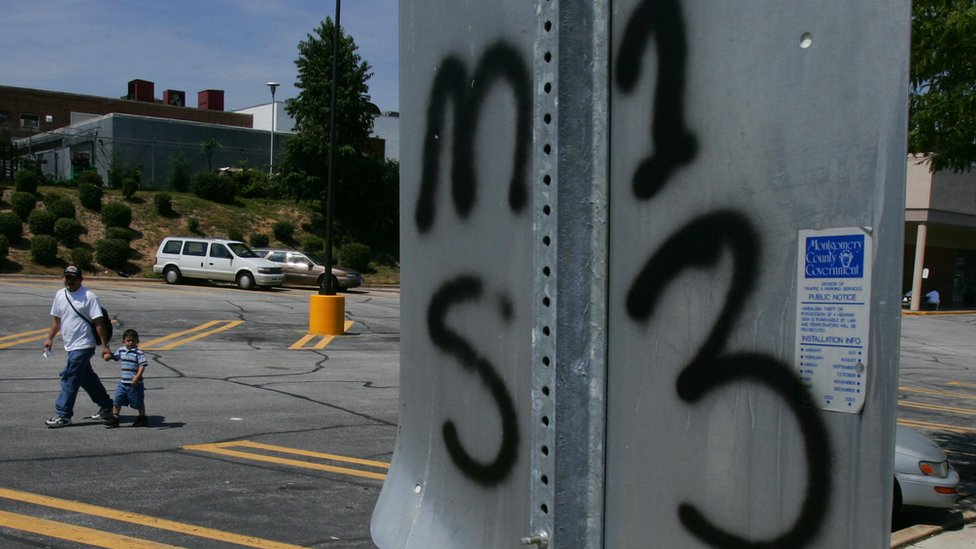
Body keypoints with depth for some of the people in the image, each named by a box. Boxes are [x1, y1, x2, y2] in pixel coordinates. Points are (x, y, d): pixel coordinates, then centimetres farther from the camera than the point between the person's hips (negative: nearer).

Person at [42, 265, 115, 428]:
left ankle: (63, 415, -3)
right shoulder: (60, 295, 9)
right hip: (70, 346, 8)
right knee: (87, 378, 16)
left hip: (83, 346, -8)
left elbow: (98, 322, -13)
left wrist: (105, 345, -15)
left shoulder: (89, 297, -12)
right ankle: (106, 406, 29)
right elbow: (56, 318, 21)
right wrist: (50, 338, 17)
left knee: (70, 379, -9)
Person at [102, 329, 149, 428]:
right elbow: (114, 356, 25)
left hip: (135, 384, -6)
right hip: (123, 382, 6)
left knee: (138, 402, 7)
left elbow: (142, 366, -19)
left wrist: (137, 378, -28)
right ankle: (114, 418, 10)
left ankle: (142, 419, 22)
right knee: (117, 401, 3)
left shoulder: (139, 352, -13)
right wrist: (108, 355, 1)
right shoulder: (121, 350, 7)